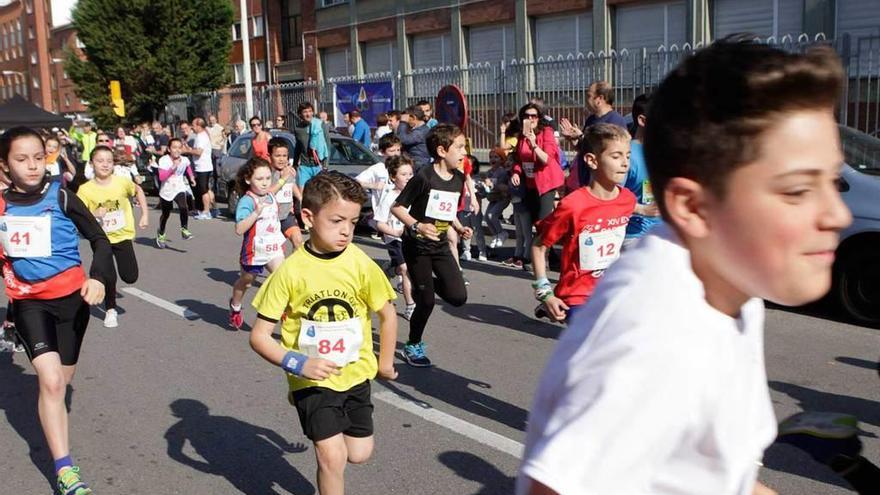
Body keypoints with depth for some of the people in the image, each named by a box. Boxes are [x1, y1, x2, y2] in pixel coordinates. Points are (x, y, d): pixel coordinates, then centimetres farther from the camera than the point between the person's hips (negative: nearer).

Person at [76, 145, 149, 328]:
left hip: (123, 235, 1)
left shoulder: (122, 182, -11)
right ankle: (110, 310, 21)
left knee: (130, 277, -4)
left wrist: (144, 215, 5)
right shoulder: (85, 189, -13)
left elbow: (138, 191, 8)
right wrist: (93, 214, -31)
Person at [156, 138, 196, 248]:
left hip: (179, 189, 1)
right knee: (166, 213, 15)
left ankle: (184, 230, -14)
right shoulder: (164, 160, -17)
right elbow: (161, 177, -29)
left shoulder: (184, 160, -7)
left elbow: (188, 167, 20)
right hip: (166, 190, -1)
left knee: (183, 207, -28)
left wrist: (191, 177, 12)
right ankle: (161, 235, 38)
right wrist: (173, 167, -35)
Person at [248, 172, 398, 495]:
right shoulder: (291, 270, -19)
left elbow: (387, 314, 2)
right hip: (312, 380, -3)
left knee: (359, 454, 16)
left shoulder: (360, 264, -14)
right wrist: (297, 364, -28)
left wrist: (385, 363, 9)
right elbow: (259, 336, -15)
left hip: (355, 373, 3)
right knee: (332, 456, -7)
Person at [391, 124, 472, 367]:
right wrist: (416, 226, -28)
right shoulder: (424, 176, -18)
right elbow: (397, 207, -14)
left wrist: (459, 228, -1)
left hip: (440, 245, 6)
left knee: (458, 297, -5)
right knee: (426, 302, -1)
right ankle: (413, 346, 22)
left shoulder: (459, 178, 2)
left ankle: (425, 284, 25)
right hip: (417, 246, -6)